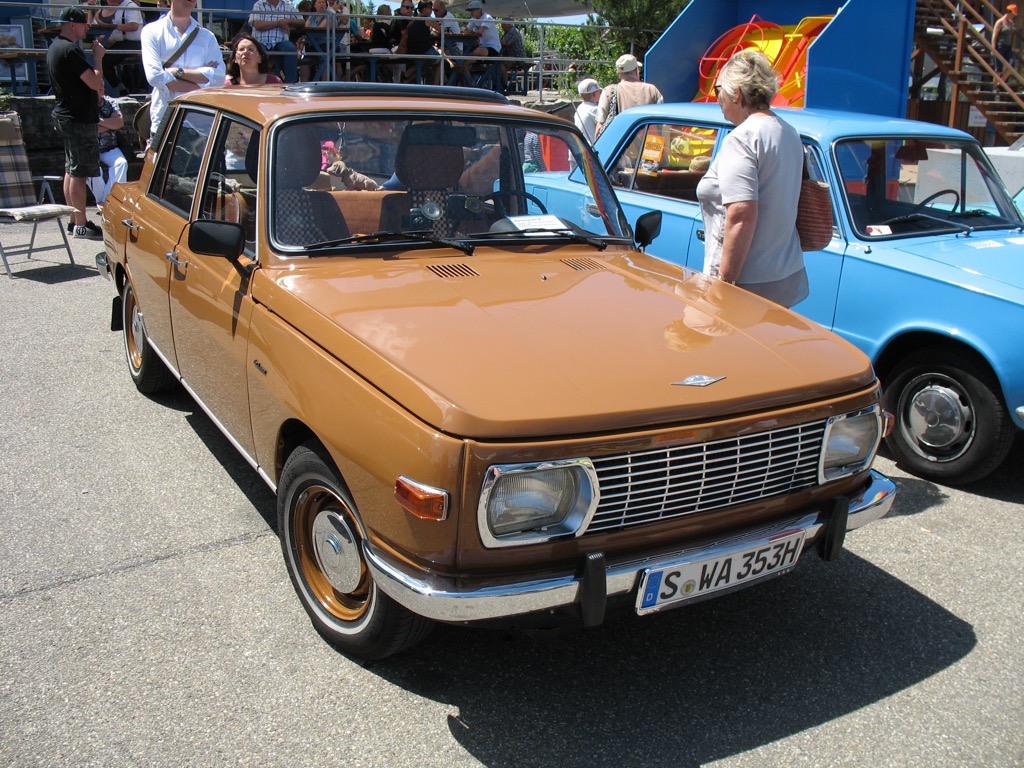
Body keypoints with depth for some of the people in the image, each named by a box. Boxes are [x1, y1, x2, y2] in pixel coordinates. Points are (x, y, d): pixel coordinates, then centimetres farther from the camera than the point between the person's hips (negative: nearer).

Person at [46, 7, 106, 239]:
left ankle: (74, 220, 20)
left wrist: (95, 89, 8)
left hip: (66, 115, 11)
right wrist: (98, 57, -7)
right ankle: (81, 225, -6)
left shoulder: (55, 47, 15)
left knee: (71, 170, 14)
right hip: (79, 119, -11)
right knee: (79, 173, -8)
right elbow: (95, 82, -20)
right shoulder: (70, 50, -18)